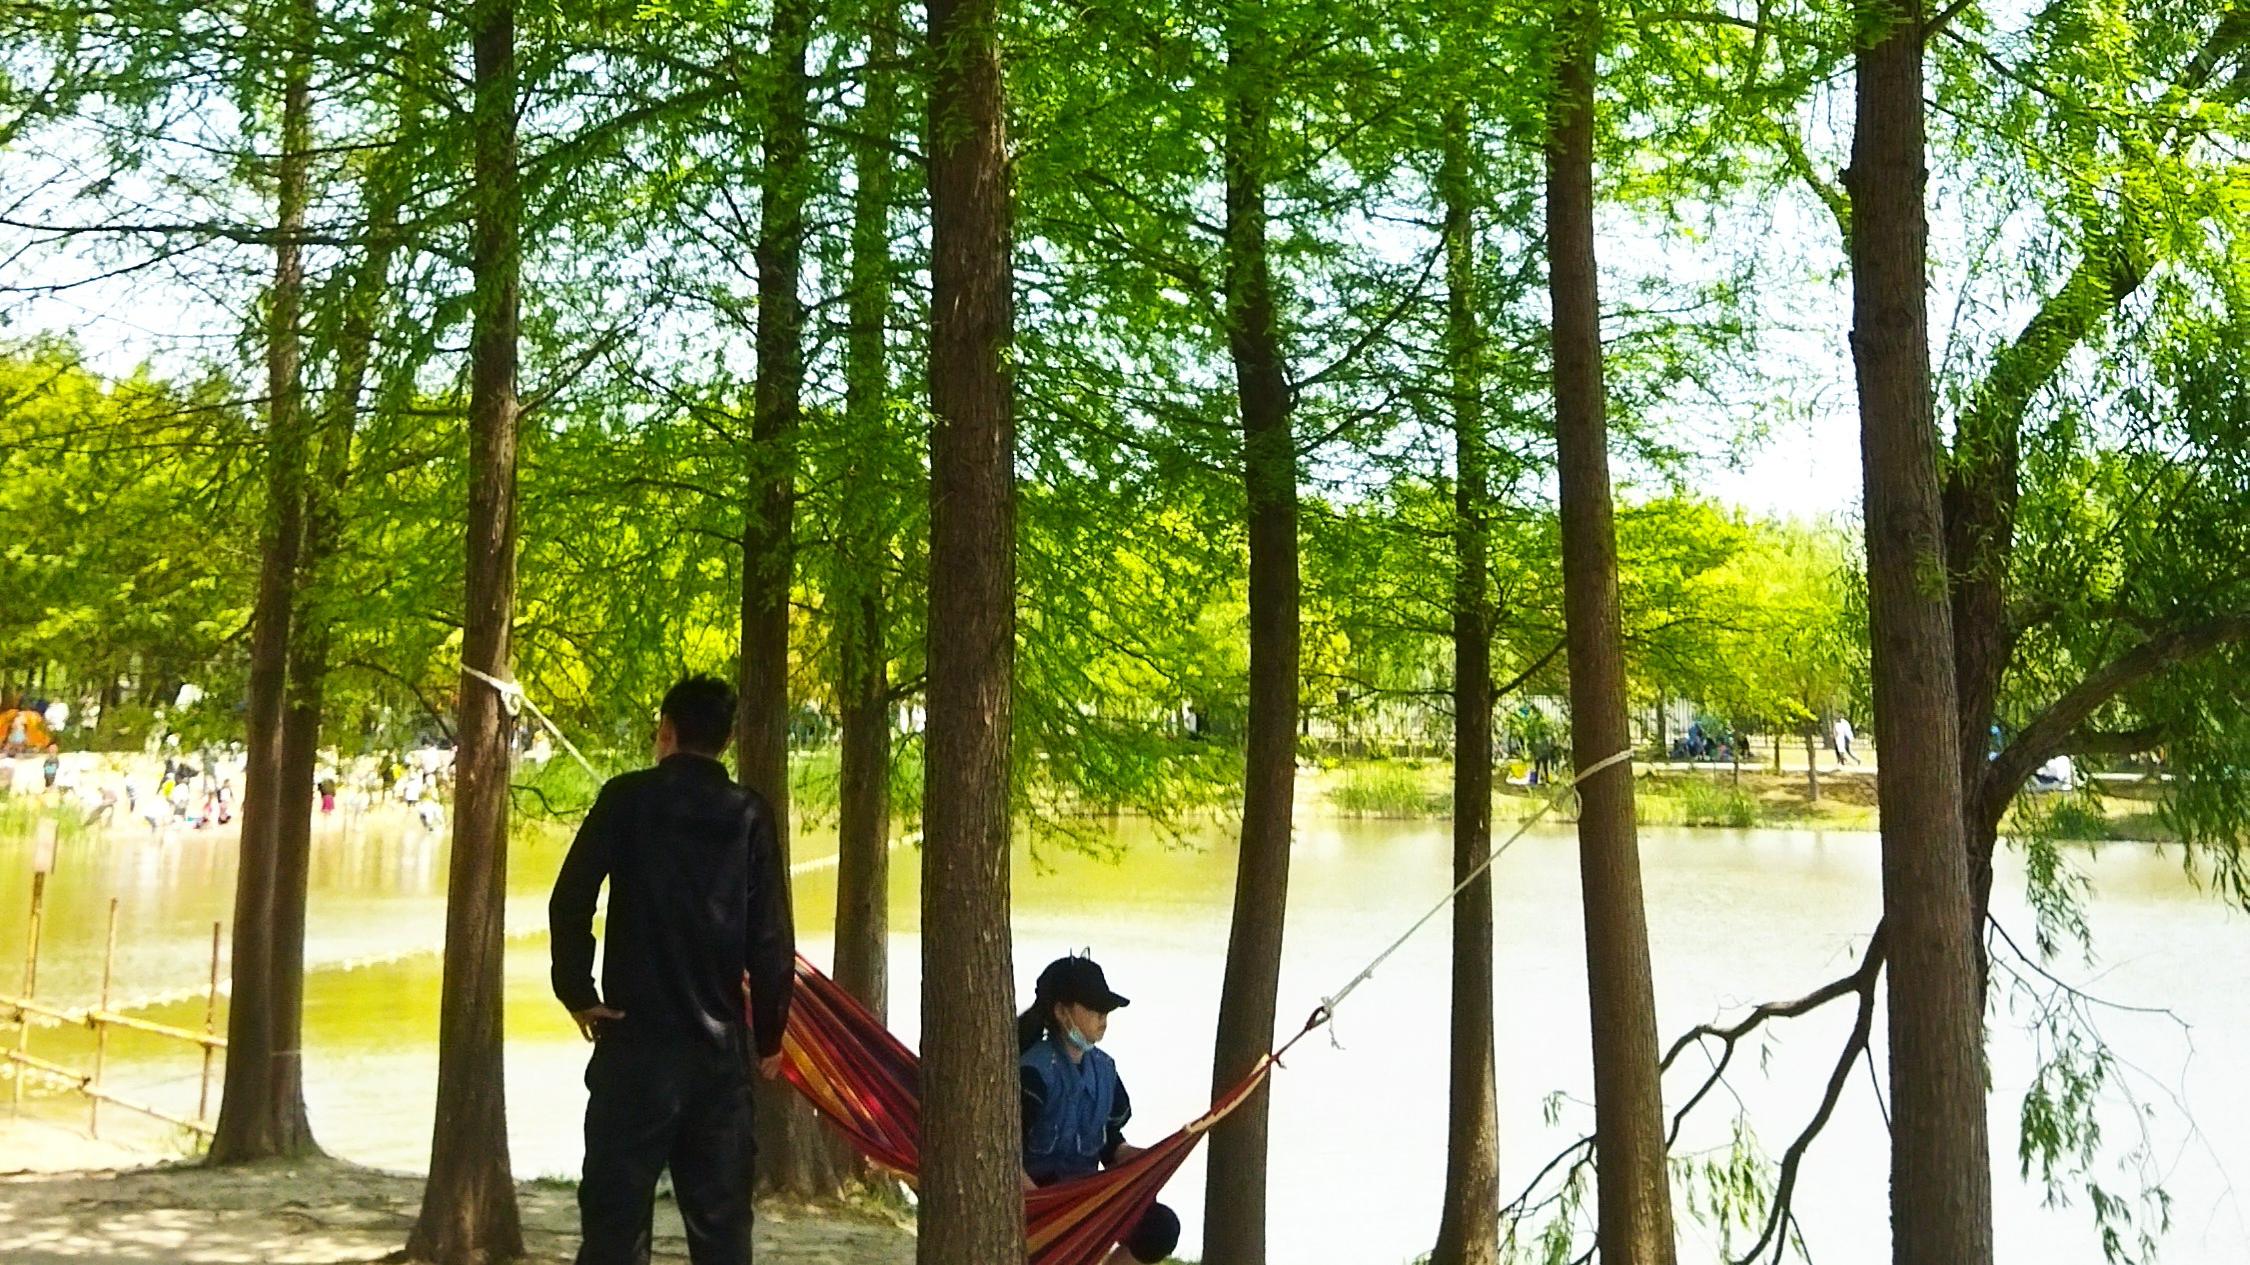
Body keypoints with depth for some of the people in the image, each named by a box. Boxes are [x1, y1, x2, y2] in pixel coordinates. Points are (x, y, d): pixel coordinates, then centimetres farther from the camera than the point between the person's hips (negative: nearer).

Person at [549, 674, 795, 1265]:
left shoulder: (627, 798, -2)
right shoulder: (750, 816, 2)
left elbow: (570, 900, -8)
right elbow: (772, 936, 0)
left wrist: (577, 991, 3)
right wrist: (769, 1033, 9)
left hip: (635, 1041, -2)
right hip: (719, 1045, 2)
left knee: (616, 1213, 3)